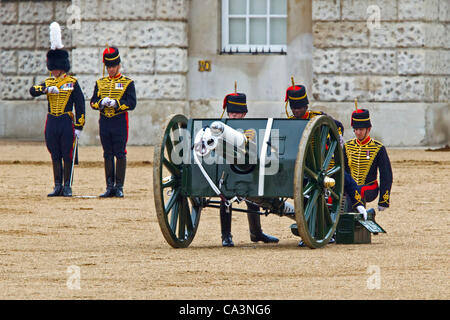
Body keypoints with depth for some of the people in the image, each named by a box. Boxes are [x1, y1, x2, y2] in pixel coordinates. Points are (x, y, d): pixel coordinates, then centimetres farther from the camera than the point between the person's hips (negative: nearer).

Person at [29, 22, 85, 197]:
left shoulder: (72, 83, 0)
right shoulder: (48, 82, 11)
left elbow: (80, 105, -1)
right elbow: (33, 91, -5)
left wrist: (79, 127, -6)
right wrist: (47, 89, -24)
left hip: (67, 122, -4)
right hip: (52, 122, 4)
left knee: (67, 156, -1)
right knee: (55, 156, 7)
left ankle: (67, 186, 6)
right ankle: (58, 186, 13)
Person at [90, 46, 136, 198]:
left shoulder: (127, 83, 1)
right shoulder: (100, 83, 12)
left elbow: (132, 103, -7)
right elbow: (93, 102, 8)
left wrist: (116, 103, -20)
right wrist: (101, 103, -13)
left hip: (120, 122, -4)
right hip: (104, 122, 4)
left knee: (120, 154, -4)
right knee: (108, 155, 6)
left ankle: (119, 187, 0)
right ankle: (110, 187, 10)